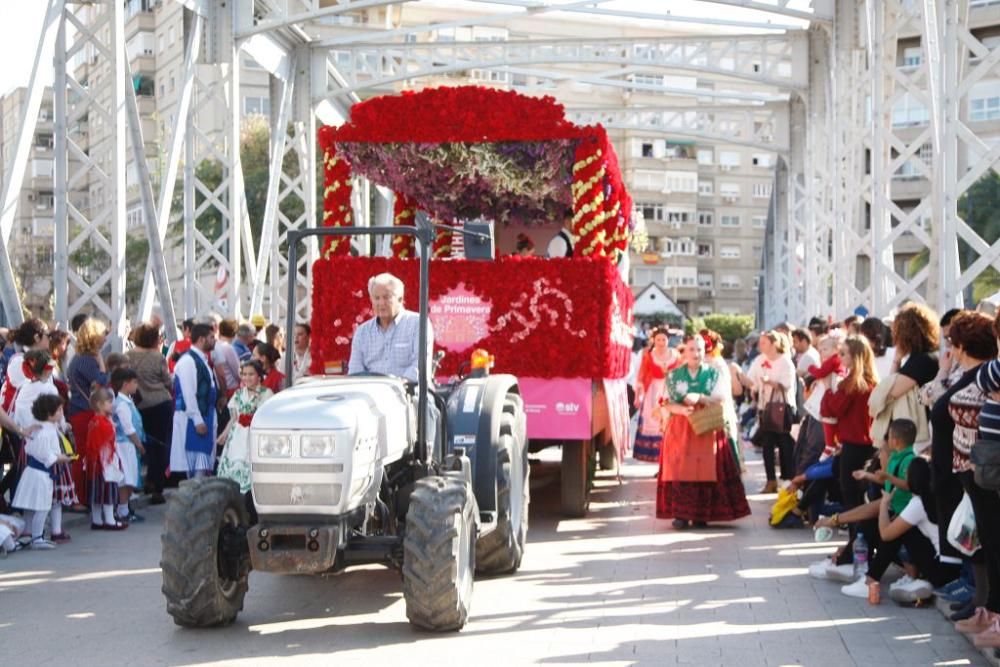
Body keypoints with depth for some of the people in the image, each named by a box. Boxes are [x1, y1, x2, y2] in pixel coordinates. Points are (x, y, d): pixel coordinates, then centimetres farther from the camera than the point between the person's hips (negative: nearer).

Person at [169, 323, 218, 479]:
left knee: (203, 464, 10)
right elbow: (188, 393, -18)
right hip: (192, 419, -9)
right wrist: (198, 420, -20)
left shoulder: (201, 359, 16)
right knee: (196, 464, -8)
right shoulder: (188, 361, -13)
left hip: (204, 416, 9)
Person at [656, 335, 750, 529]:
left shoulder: (713, 374, 7)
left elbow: (720, 399, -4)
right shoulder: (674, 375, 8)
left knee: (705, 469, -4)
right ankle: (681, 514, -4)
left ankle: (701, 514, 4)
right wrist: (682, 410, -17)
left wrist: (699, 398, -19)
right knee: (680, 469, -8)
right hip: (680, 429, 0)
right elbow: (668, 403, 3)